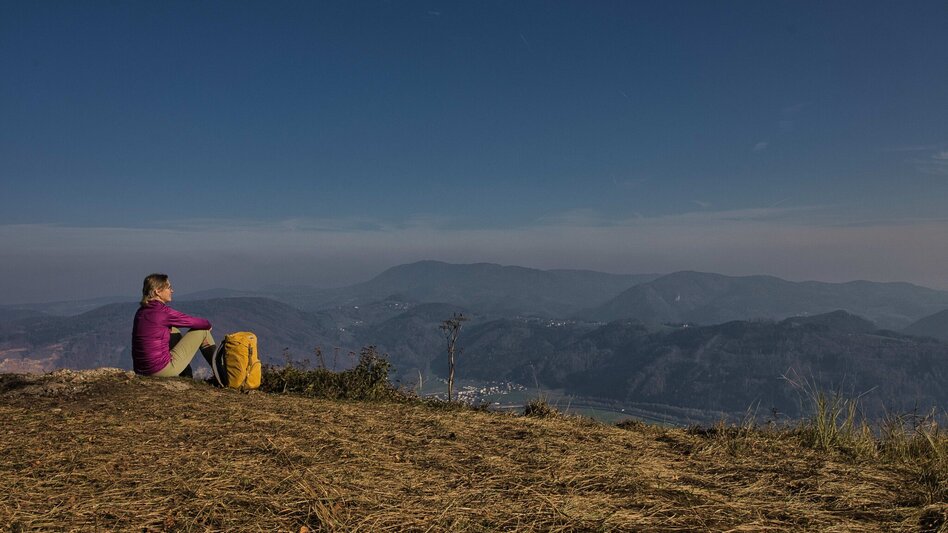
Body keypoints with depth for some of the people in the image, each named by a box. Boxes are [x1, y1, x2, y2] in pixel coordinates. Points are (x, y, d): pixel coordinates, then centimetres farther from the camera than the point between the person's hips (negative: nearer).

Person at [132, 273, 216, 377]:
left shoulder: (142, 311, 9)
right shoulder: (162, 311, -15)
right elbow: (203, 324, -8)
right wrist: (208, 325, 16)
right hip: (161, 370, -8)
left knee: (174, 330, 27)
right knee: (202, 330, 3)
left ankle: (186, 376, 29)